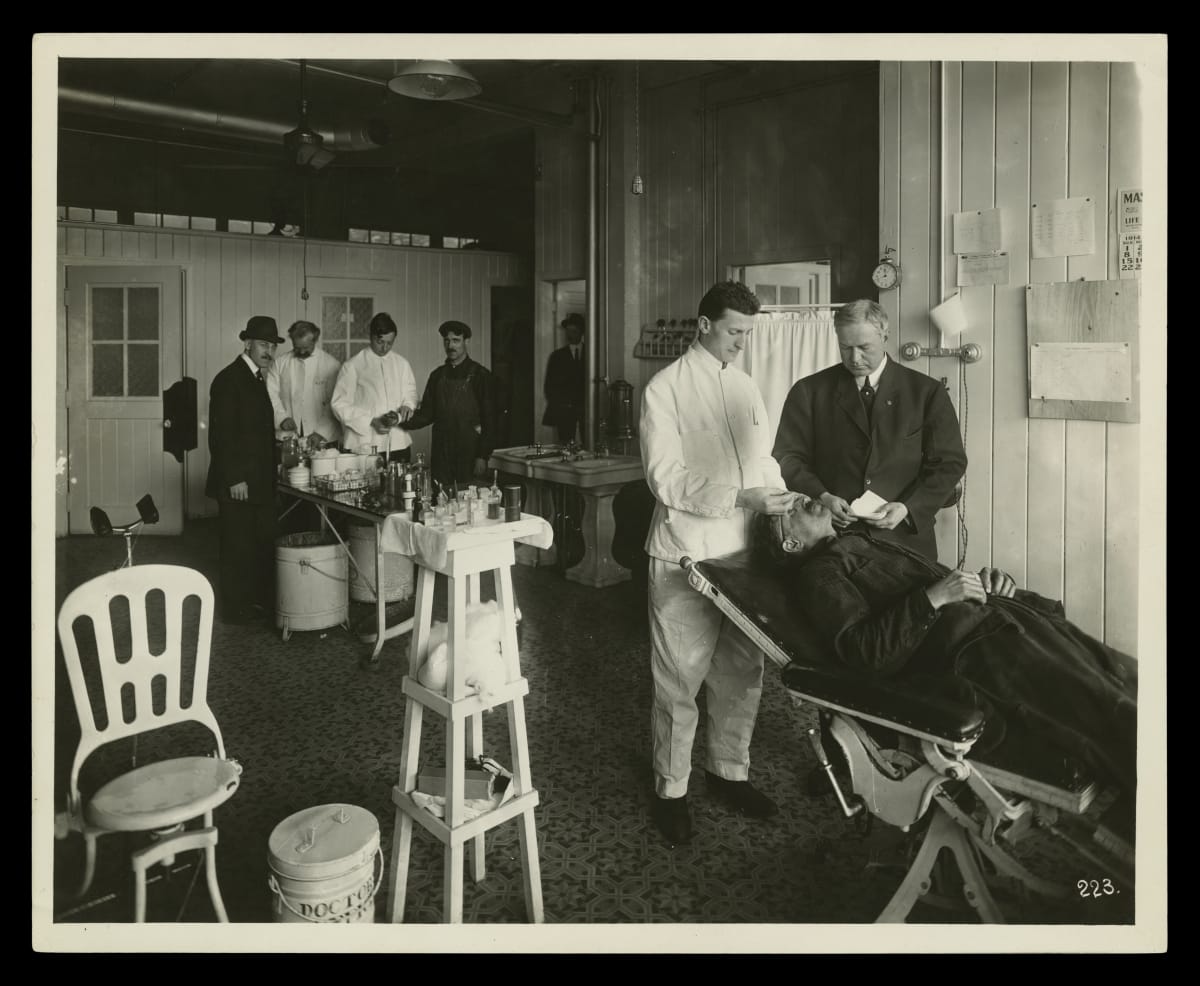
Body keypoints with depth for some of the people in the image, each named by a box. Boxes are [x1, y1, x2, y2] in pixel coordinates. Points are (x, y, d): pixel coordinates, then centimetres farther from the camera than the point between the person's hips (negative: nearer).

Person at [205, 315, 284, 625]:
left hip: (259, 480, 9)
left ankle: (259, 600, 25)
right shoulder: (229, 379, -12)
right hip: (238, 482, -9)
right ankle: (236, 608, 12)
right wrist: (234, 479, -20)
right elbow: (222, 434, -17)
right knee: (238, 546, 1)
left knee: (261, 543, 14)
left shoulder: (257, 378, 15)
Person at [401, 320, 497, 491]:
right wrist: (403, 421, -7)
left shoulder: (480, 375, -2)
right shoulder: (437, 375, 12)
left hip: (469, 455, -4)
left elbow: (489, 419, -5)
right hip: (441, 454, 4)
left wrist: (482, 456, -12)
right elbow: (427, 414, 12)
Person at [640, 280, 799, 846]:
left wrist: (779, 503, -4)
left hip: (742, 552, 6)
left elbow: (764, 460, 16)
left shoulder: (745, 387, 13)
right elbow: (665, 478, -16)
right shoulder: (665, 389, -7)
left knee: (742, 673, 15)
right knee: (680, 680, 3)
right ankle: (671, 791, 20)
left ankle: (729, 771, 34)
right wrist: (741, 497, -22)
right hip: (685, 556, -6)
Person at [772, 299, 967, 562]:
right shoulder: (808, 392, 3)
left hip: (905, 538, 1)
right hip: (831, 540, 0)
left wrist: (908, 508, -12)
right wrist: (821, 496, -16)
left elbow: (950, 463, 3)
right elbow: (788, 457, 1)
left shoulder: (927, 392, 4)